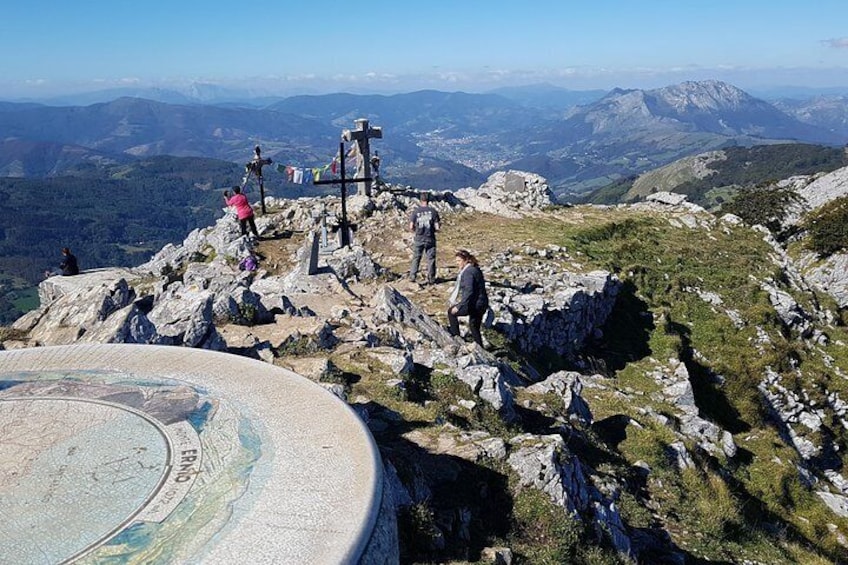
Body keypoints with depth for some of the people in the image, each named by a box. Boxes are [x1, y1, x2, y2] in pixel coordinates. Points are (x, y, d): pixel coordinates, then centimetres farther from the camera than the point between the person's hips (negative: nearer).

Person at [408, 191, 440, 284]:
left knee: (416, 258, 10)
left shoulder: (415, 211, -4)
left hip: (419, 239, 0)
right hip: (430, 239, 0)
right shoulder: (433, 211, -5)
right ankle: (431, 278, 14)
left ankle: (412, 276, 3)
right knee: (431, 259, 9)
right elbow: (437, 227, -6)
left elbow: (411, 227, -5)